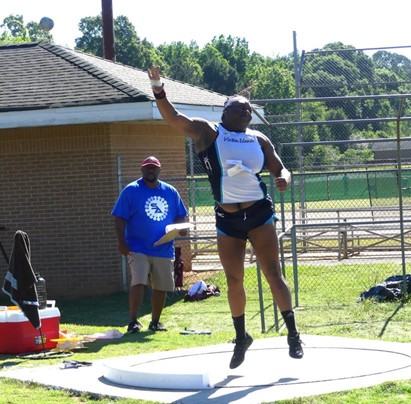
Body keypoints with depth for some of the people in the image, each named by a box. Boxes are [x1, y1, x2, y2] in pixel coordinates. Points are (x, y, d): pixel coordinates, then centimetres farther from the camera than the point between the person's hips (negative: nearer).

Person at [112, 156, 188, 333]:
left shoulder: (170, 191, 10)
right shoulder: (131, 190, -2)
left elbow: (181, 216, 17)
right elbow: (119, 218, -4)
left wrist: (181, 227, -6)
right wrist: (122, 243, -13)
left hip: (164, 250, 4)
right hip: (138, 249, -4)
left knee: (162, 287, 7)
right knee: (138, 282, -19)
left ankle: (155, 322, 22)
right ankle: (133, 321, -15)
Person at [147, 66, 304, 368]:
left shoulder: (259, 140, 7)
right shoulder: (207, 132, -1)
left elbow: (280, 169, 13)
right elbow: (173, 117, -11)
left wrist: (284, 179, -11)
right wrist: (159, 91, -27)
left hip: (259, 213, 1)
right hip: (227, 219, 0)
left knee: (273, 274, -4)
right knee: (234, 282, 7)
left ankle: (293, 334, 2)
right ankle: (241, 338, 25)